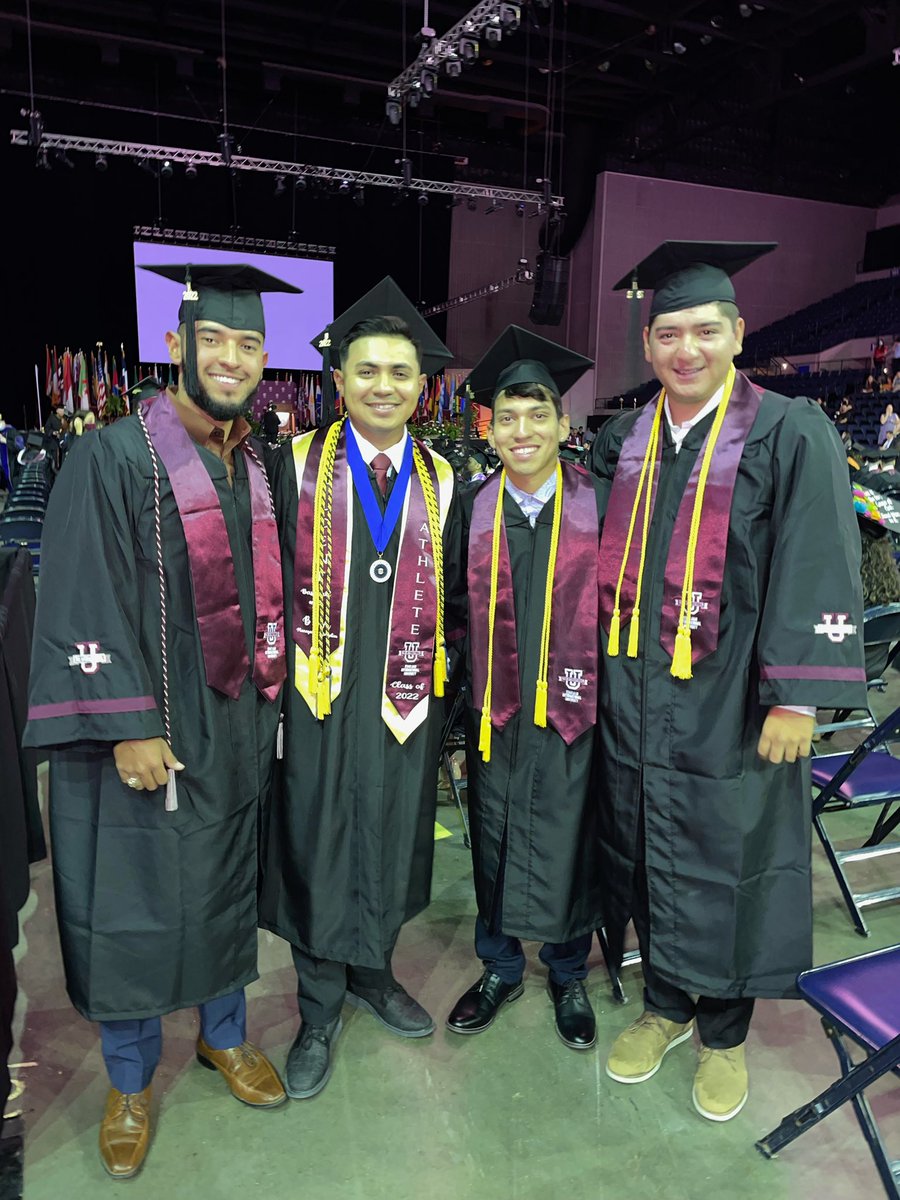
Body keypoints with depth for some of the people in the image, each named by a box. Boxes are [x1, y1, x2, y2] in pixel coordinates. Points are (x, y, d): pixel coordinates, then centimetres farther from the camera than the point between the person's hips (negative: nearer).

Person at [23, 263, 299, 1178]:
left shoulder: (255, 468, 9)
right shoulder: (112, 458, -10)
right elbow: (84, 607, -15)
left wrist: (267, 703, 11)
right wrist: (129, 727, -18)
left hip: (236, 727, 6)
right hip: (141, 732, -5)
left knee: (225, 883, 18)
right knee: (131, 901, 9)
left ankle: (224, 1034, 41)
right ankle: (130, 1081, 31)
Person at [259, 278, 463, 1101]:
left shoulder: (440, 481, 5)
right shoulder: (296, 464, -3)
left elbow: (450, 593, 10)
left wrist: (446, 683, 6)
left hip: (404, 699, 3)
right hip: (317, 692, -2)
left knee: (389, 838, 16)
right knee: (316, 843, 9)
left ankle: (372, 972, 41)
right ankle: (321, 1009, 30)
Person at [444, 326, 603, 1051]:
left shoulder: (599, 506, -6)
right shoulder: (473, 510, 0)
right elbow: (456, 612, 4)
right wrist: (464, 703, 1)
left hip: (573, 710, -2)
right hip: (494, 712, 2)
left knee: (569, 846, 12)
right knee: (494, 844, 15)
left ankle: (568, 976, 38)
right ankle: (500, 969, 39)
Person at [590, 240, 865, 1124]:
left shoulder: (791, 436, -8)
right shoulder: (620, 442, 5)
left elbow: (817, 573, -12)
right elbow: (596, 556, 14)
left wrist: (796, 698, -15)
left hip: (730, 707, -4)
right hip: (636, 700, 4)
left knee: (727, 864, 9)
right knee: (648, 853, 15)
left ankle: (723, 1033, 33)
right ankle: (664, 1006, 37)